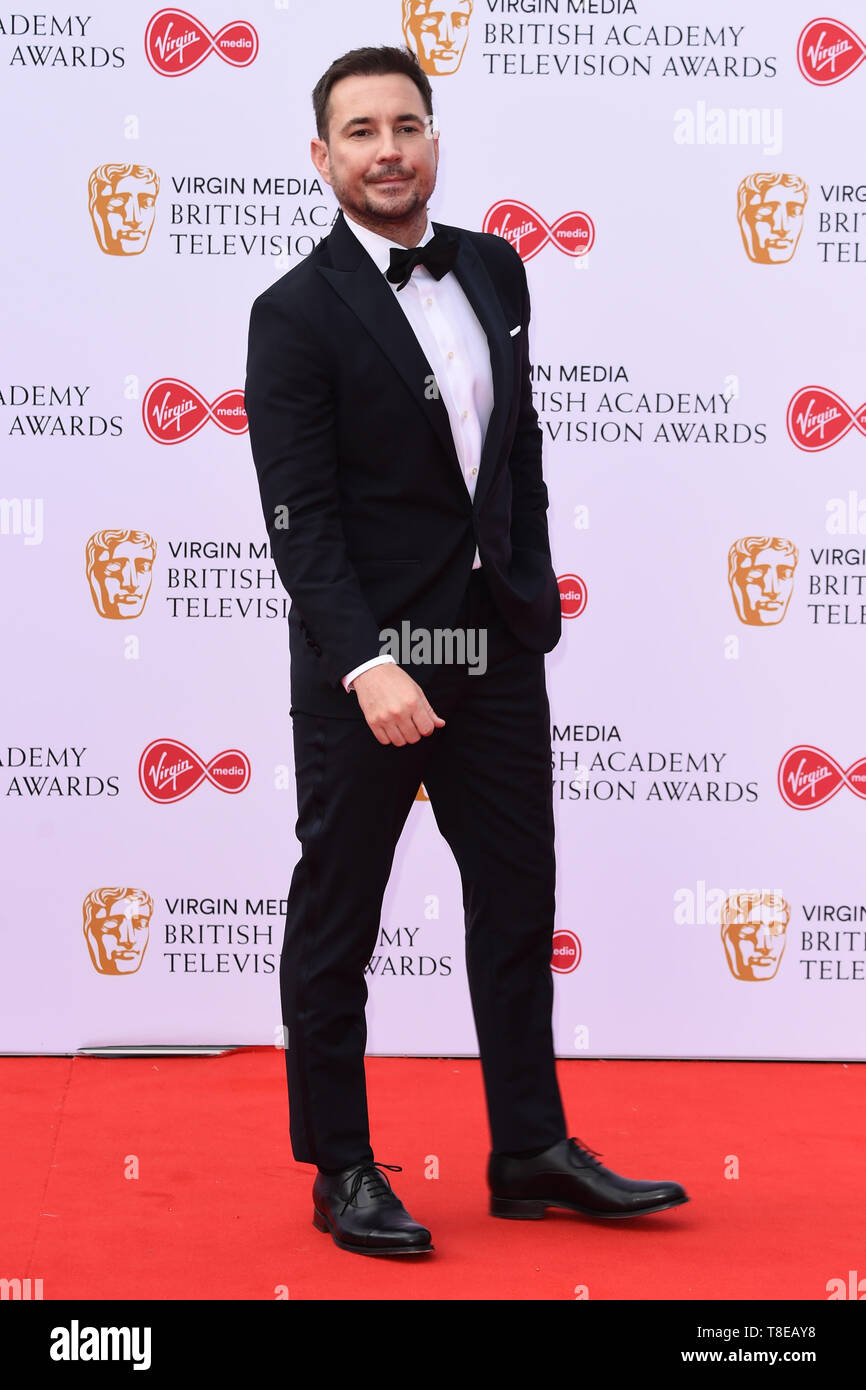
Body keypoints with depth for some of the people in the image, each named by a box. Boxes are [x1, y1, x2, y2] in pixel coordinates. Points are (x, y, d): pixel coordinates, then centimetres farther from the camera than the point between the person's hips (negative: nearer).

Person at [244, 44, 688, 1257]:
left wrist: (535, 587, 14)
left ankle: (531, 1151, 26)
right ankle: (343, 1169, 20)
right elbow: (299, 516, -16)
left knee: (519, 903, 12)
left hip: (499, 651, 6)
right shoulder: (297, 313, -10)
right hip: (364, 666, -6)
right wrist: (369, 665, -25)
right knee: (336, 924, 7)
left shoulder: (493, 269, 8)